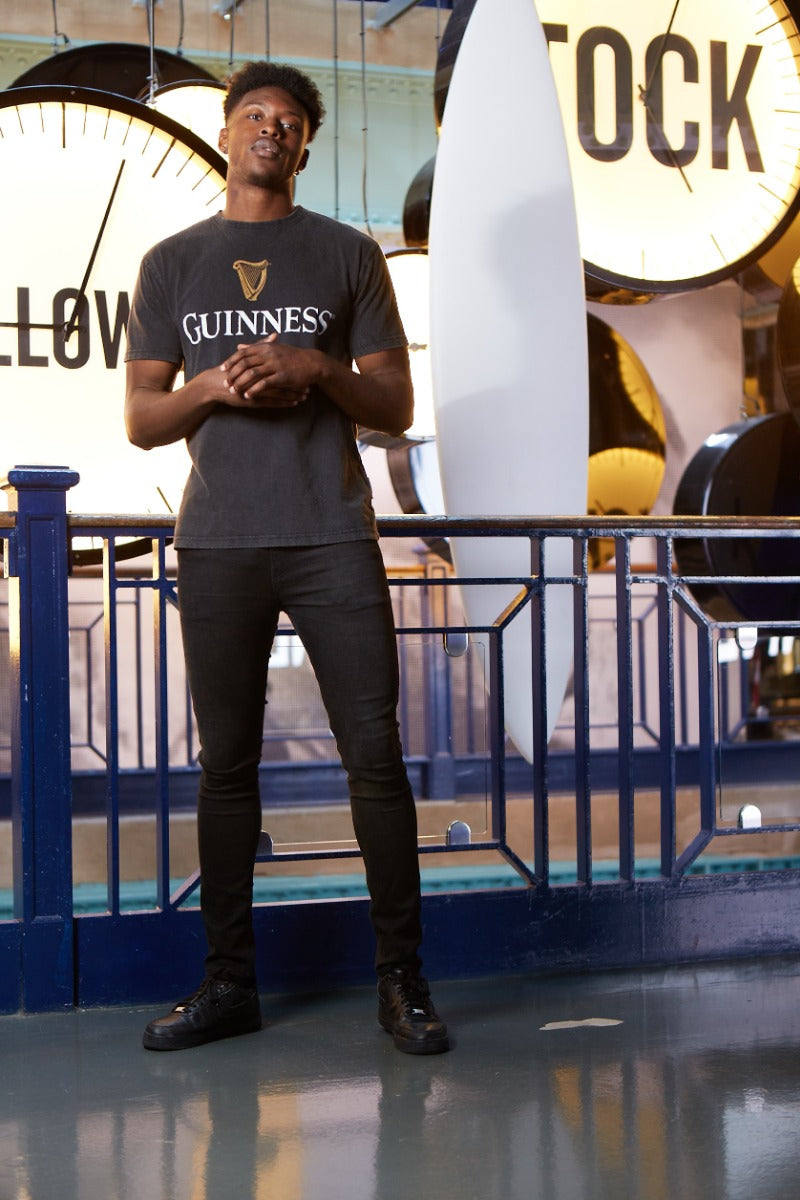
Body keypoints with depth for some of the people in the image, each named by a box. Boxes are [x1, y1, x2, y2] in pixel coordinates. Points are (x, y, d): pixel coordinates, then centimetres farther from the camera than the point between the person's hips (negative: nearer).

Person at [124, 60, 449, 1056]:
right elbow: (141, 419, 11)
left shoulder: (349, 255, 11)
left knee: (375, 757, -5)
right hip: (216, 544, 1)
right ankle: (228, 982, 13)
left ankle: (401, 980, 4)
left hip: (331, 537, -1)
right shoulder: (171, 264, 14)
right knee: (226, 764, 5)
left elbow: (396, 406, 8)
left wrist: (316, 369, -10)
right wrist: (213, 386, -9)